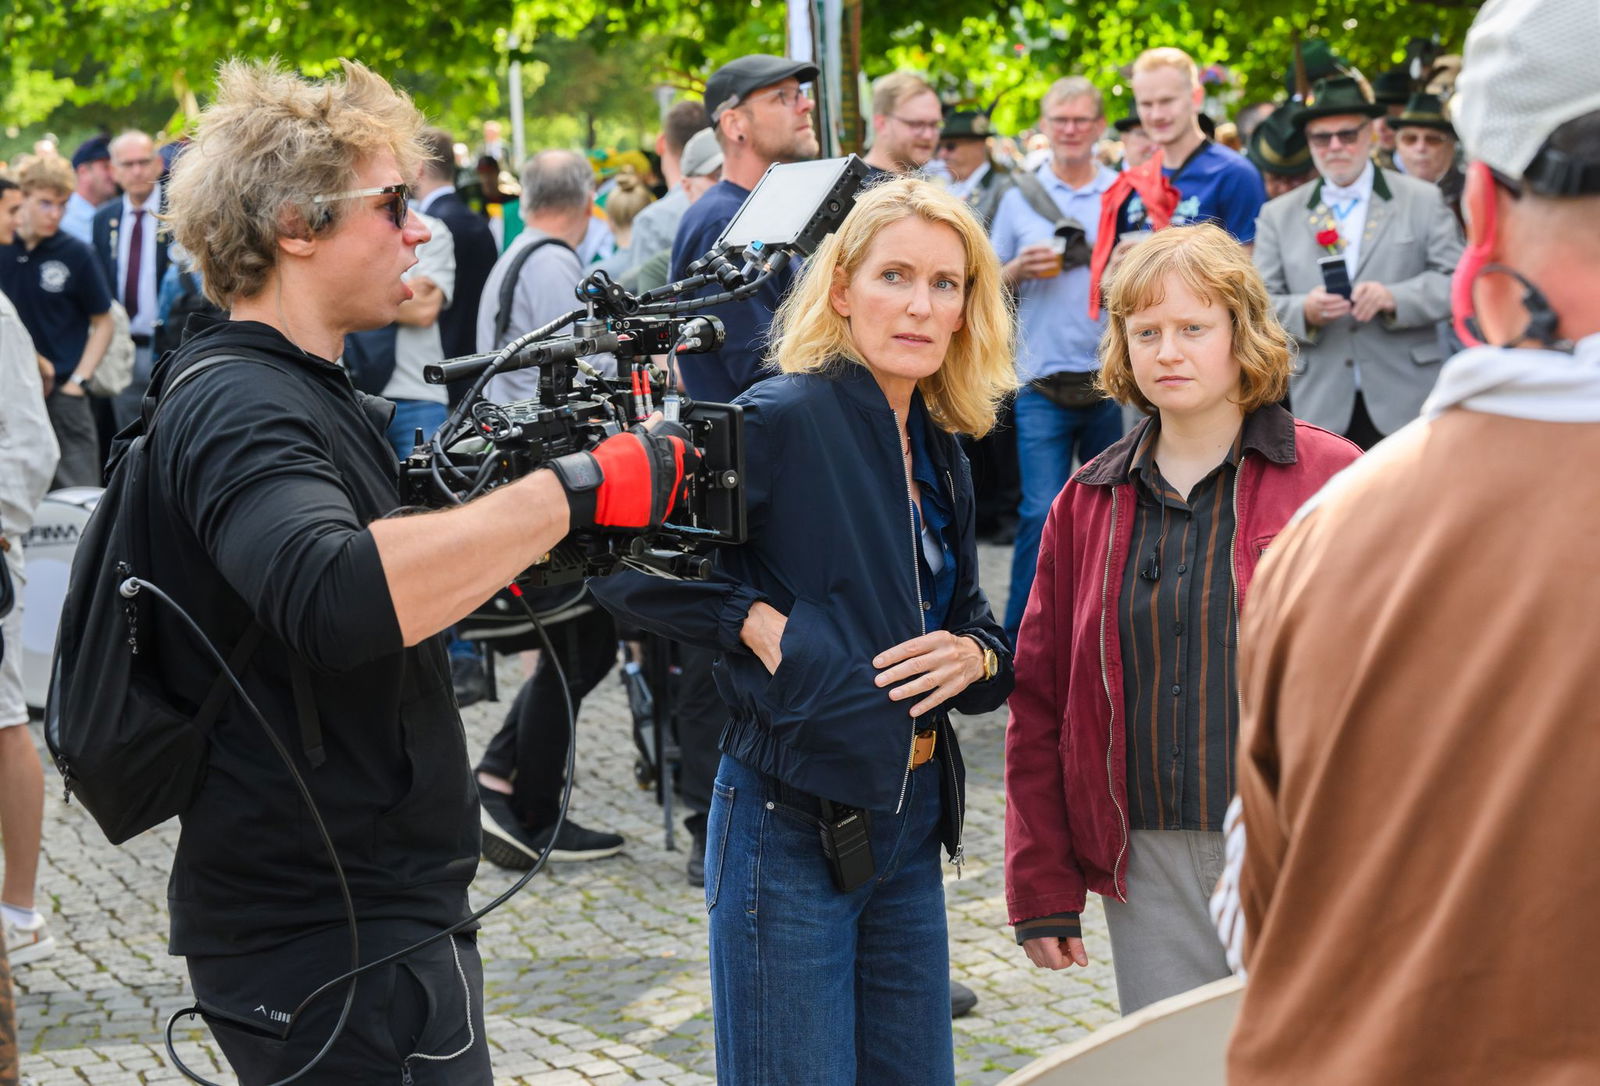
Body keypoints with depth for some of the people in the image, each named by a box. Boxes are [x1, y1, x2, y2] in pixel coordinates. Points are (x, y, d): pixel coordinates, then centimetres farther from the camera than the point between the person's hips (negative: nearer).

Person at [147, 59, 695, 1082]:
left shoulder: (296, 393, 15)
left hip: (380, 911, 10)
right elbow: (340, 601, -38)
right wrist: (571, 491, -33)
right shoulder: (236, 406, -19)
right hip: (331, 947, -10)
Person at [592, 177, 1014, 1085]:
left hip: (911, 821, 8)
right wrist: (757, 624, -20)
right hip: (794, 829, -8)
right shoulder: (783, 420, -14)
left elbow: (977, 624, 19)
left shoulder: (939, 454, 10)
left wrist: (974, 656, -3)